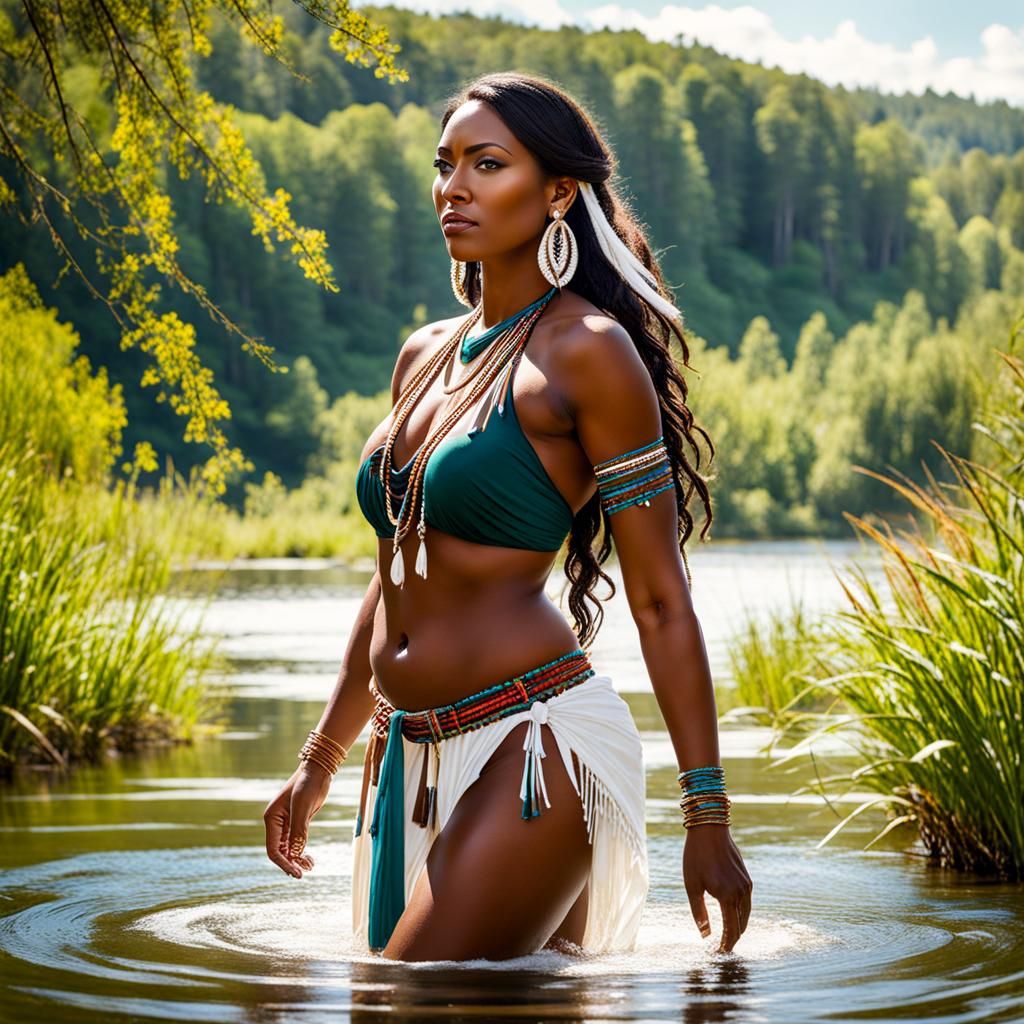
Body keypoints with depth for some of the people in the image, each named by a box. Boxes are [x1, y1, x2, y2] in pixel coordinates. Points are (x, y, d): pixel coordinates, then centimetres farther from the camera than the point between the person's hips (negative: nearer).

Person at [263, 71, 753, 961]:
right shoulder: (422, 356, 14)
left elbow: (660, 599, -9)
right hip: (410, 755, 8)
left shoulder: (586, 352, -7)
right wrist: (320, 762, 25)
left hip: (534, 745, -8)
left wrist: (708, 816, -12)